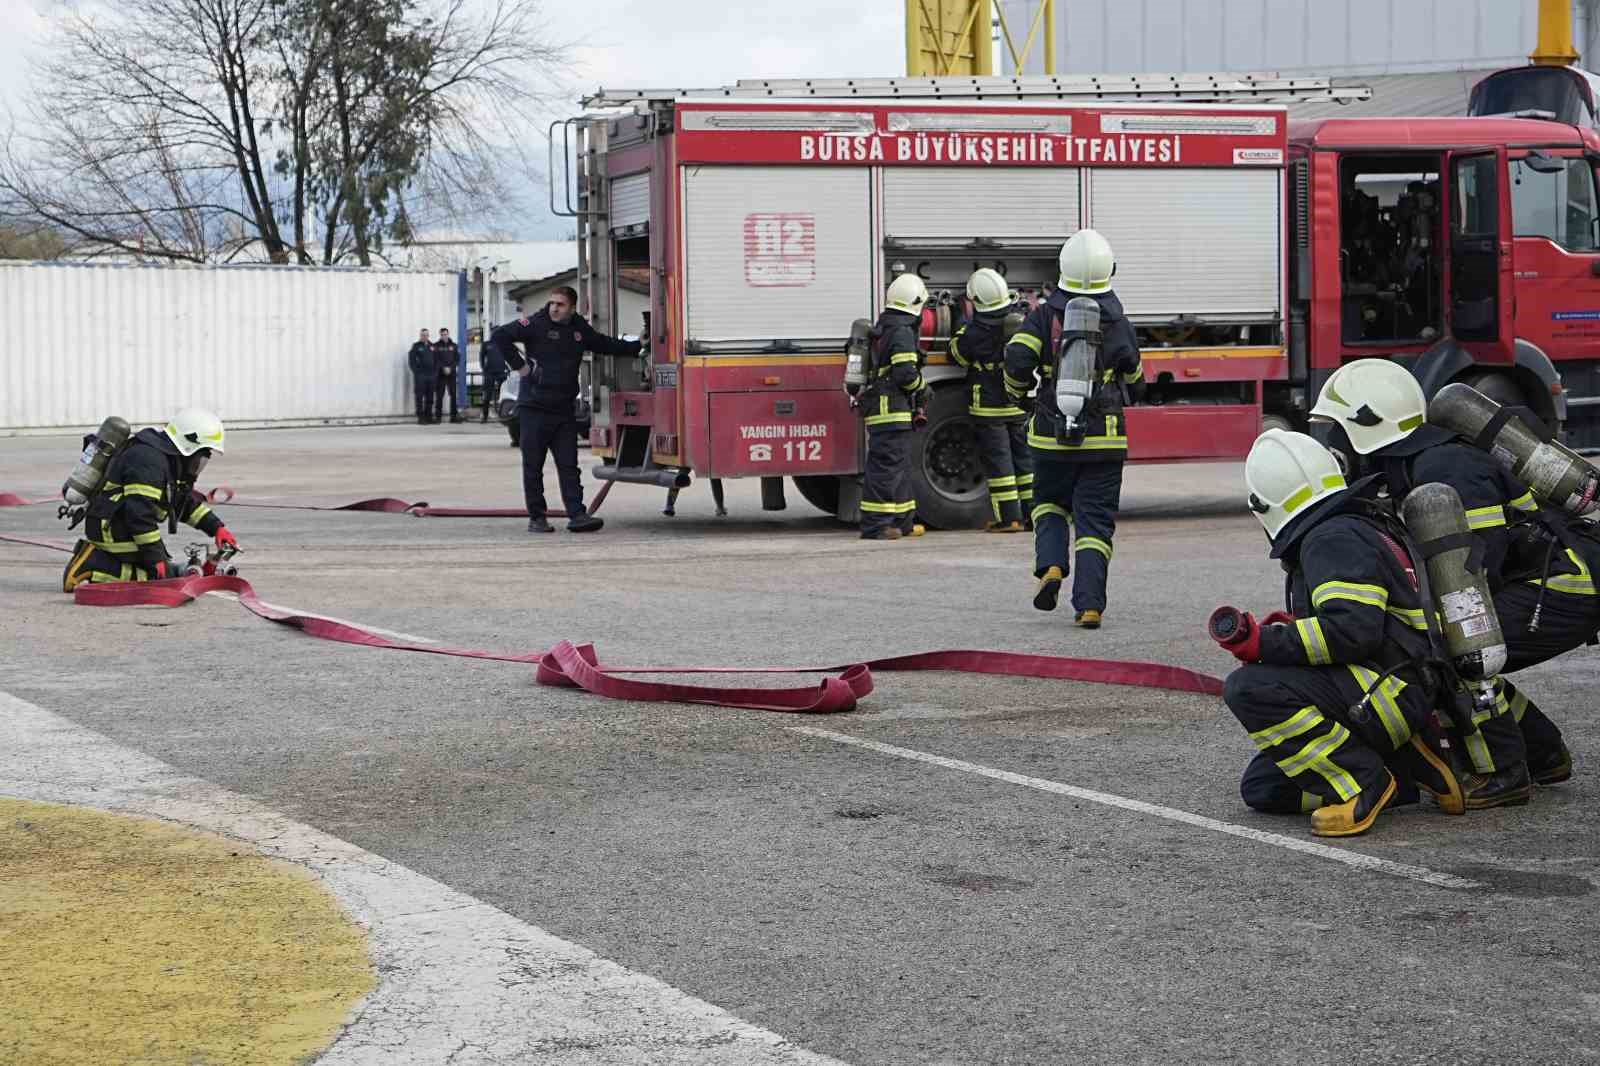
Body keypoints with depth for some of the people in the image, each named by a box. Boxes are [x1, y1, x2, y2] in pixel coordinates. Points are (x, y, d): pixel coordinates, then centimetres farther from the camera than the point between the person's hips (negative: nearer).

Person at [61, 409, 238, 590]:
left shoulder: (170, 460, 13)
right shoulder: (149, 461, -22)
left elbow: (187, 502, 25)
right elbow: (140, 513, -27)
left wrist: (216, 527, 15)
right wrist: (156, 557, -23)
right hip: (113, 532, -11)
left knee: (172, 574, 14)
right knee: (164, 579, -13)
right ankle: (91, 564, -14)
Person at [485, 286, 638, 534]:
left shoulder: (581, 330, 12)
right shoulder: (536, 325, -5)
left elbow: (608, 345, 27)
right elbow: (498, 336, -12)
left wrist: (638, 346, 24)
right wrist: (518, 365, -13)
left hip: (564, 410, 4)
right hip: (534, 408, -4)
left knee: (569, 466, -1)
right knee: (533, 466, 1)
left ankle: (577, 515, -5)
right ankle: (536, 517, 9)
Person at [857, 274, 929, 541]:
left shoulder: (882, 327, 18)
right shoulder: (902, 331, -13)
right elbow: (905, 373, -20)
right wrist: (922, 386, -1)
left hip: (875, 407, 10)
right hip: (892, 409, -10)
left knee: (899, 465, 16)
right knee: (886, 465, -9)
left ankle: (902, 521, 22)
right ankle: (875, 525, -11)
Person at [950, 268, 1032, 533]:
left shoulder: (974, 333, -18)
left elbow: (957, 353, 0)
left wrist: (962, 325, 10)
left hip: (989, 407, -5)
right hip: (1020, 405, 5)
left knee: (998, 460, 0)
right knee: (1025, 457, 13)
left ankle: (1009, 517, -1)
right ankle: (1032, 511, 15)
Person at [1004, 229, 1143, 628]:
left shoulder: (1044, 316, -3)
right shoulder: (1119, 324, -2)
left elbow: (1018, 357, -16)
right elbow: (1135, 383, 8)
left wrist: (1017, 391, 5)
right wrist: (1132, 388, 32)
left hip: (1052, 435, 1)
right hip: (1104, 438, 0)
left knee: (1050, 504, 22)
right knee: (1095, 520, 3)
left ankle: (1051, 566, -4)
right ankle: (1090, 605, -7)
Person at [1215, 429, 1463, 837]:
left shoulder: (1333, 539, -13)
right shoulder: (1353, 530, 20)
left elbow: (1352, 631, -26)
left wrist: (1265, 644, -22)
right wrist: (1293, 628, 20)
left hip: (1387, 693, -11)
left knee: (1249, 689, -26)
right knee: (1261, 788, 10)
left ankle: (1361, 784, -18)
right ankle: (1405, 768, 8)